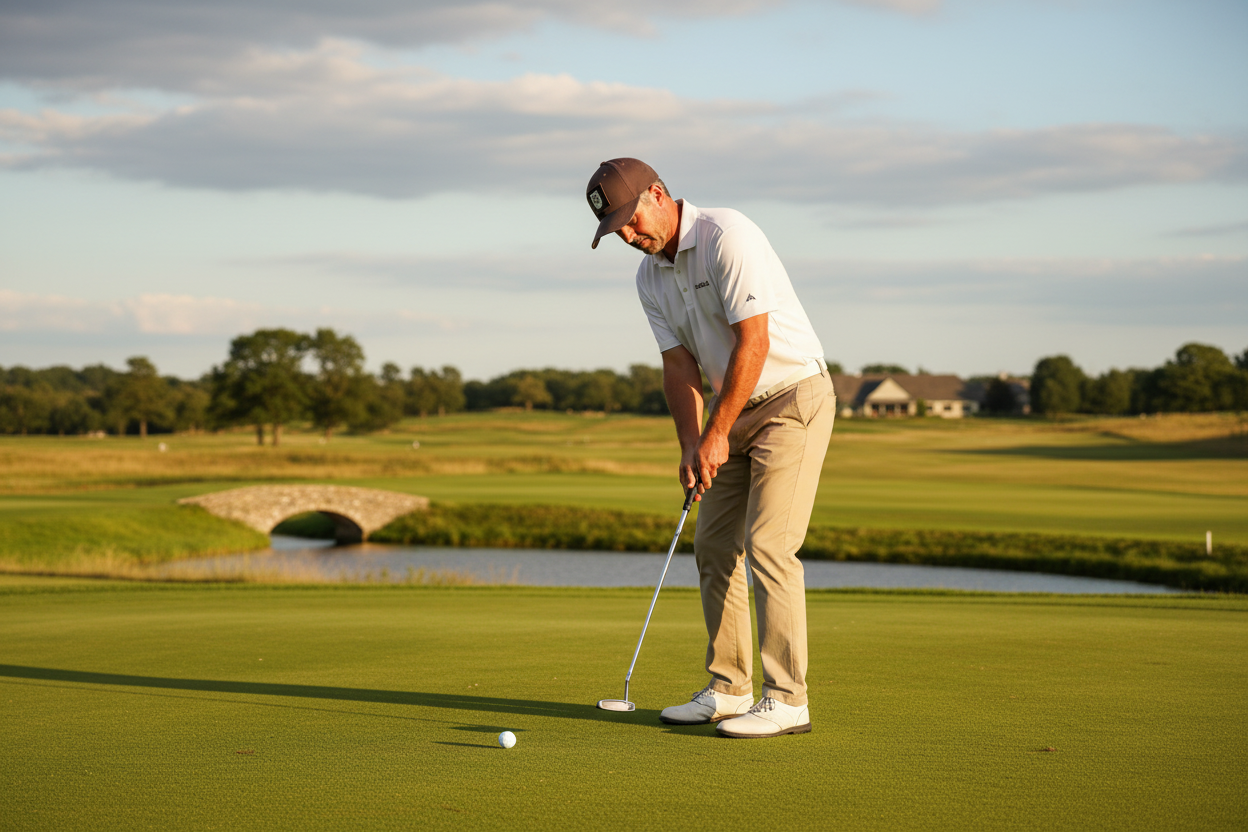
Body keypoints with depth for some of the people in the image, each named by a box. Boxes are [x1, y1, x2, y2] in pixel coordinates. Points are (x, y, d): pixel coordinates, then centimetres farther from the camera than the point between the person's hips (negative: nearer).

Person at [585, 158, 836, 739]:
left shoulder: (727, 236, -20)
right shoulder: (650, 277, 6)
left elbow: (754, 343, -24)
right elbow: (679, 367, 3)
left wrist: (716, 434, -21)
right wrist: (691, 446, -12)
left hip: (794, 397, -8)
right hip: (739, 410, 9)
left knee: (768, 545, -14)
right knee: (713, 546, 7)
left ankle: (786, 700, -11)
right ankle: (729, 689, 14)